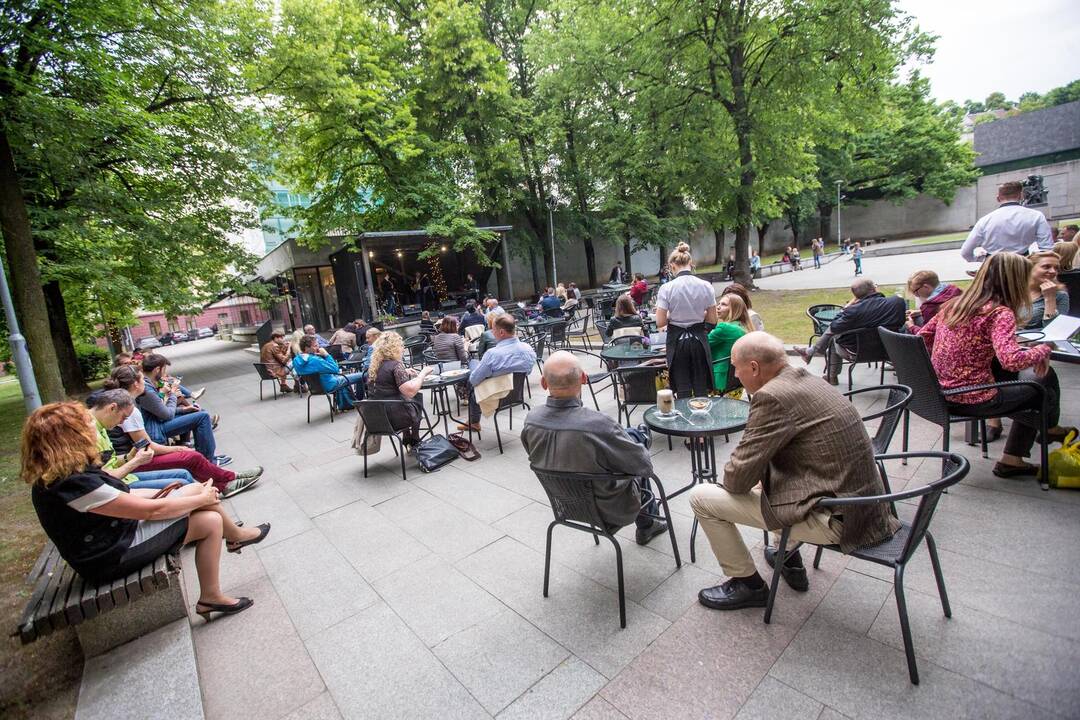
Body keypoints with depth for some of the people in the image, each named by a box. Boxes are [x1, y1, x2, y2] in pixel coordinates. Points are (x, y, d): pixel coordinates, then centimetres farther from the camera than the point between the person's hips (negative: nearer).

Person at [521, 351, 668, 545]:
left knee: (634, 434, 23)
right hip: (611, 510, -5)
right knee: (639, 436, 21)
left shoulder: (531, 420, -20)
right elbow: (645, 466, -23)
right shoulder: (597, 425, -38)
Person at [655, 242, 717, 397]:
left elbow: (660, 323, -12)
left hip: (677, 340, -2)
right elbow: (712, 320, 0)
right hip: (699, 339, 2)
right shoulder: (705, 286, -5)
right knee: (701, 388, 12)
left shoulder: (667, 289, -12)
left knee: (683, 390, 8)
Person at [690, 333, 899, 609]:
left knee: (702, 497, -6)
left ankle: (748, 585, 14)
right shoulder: (804, 378, 7)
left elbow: (737, 479, -19)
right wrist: (760, 475, 13)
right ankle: (790, 560, 36)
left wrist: (733, 480, 2)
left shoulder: (773, 396, -22)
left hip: (833, 518, -9)